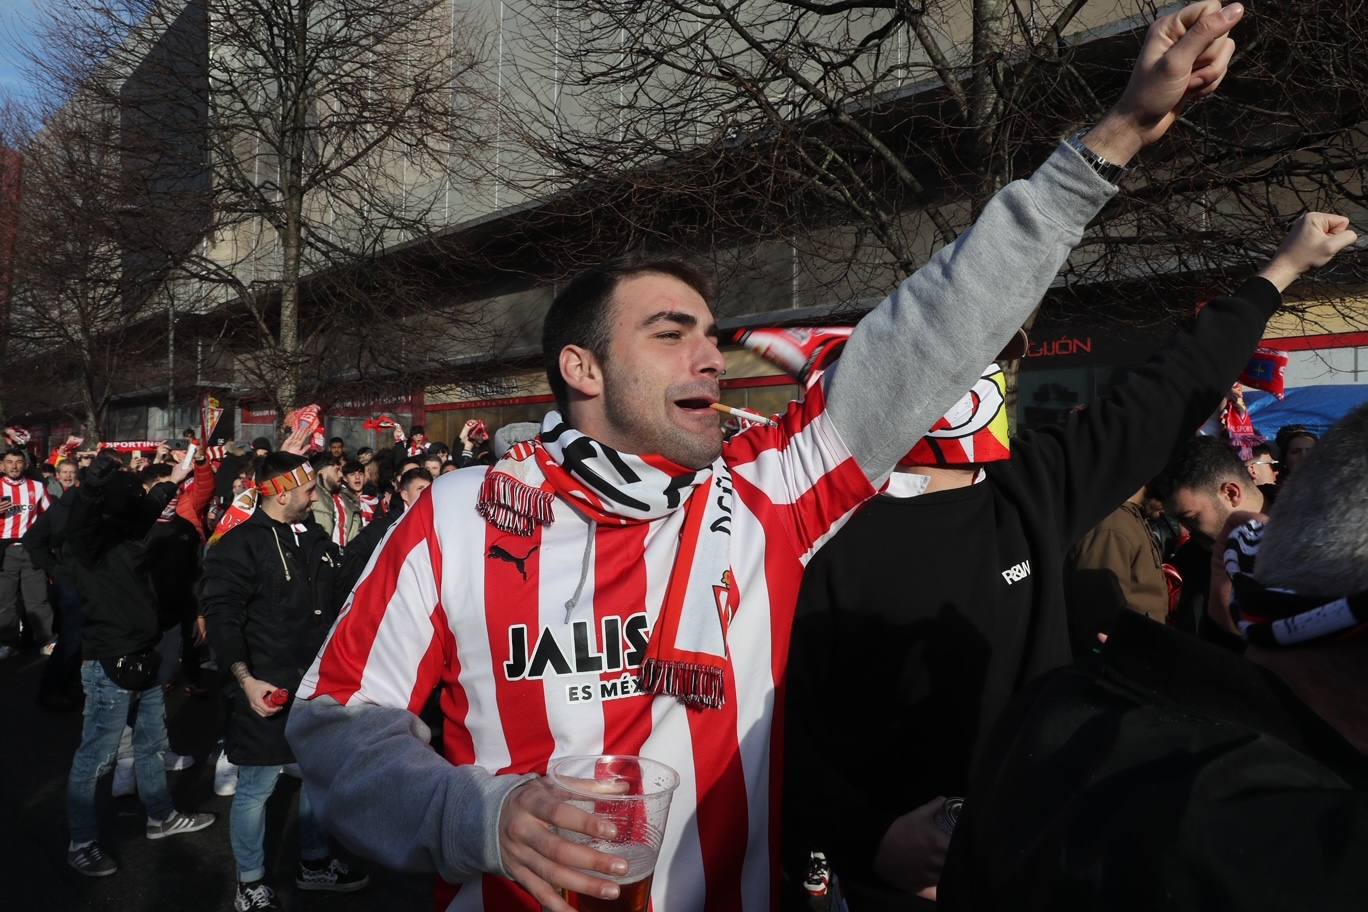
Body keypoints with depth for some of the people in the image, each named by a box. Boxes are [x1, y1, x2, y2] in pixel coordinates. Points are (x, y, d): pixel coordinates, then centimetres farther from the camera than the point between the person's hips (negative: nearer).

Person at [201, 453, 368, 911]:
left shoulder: (315, 538, 10)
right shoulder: (239, 546, -13)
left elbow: (340, 599, 21)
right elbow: (222, 618, -18)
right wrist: (246, 679, -25)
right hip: (268, 690, -7)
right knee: (257, 786, 5)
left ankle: (315, 864, 36)